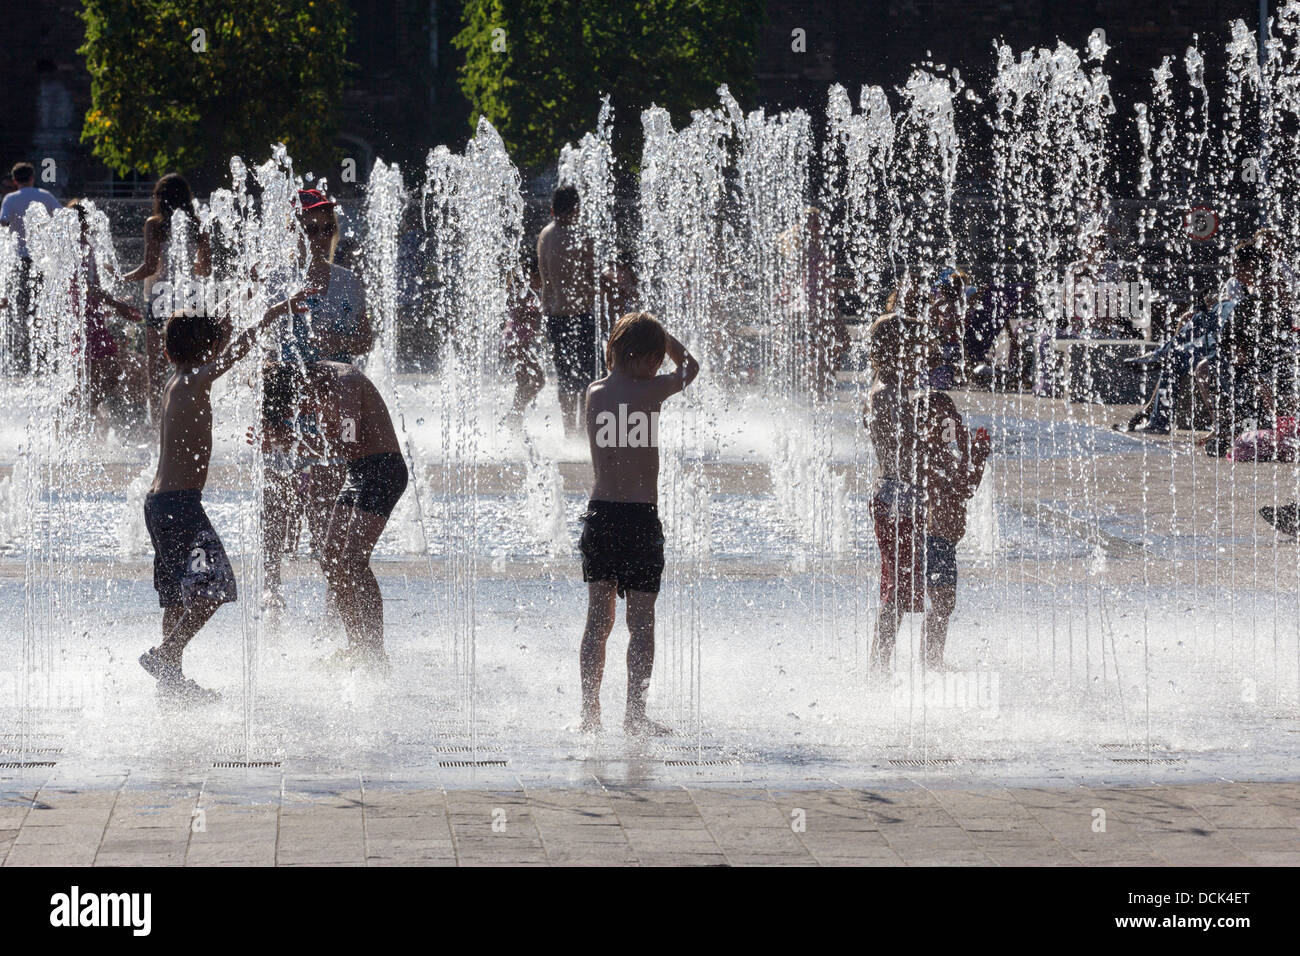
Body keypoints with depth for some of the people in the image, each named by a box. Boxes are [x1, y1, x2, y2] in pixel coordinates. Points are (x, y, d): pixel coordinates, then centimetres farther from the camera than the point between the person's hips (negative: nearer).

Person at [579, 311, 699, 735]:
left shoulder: (594, 393, 5)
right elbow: (689, 367, 9)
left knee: (598, 619, 10)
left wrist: (639, 331, 28)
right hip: (640, 517, -5)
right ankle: (635, 713, 1)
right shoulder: (650, 390, -9)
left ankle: (590, 713, 10)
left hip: (599, 515, 5)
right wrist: (658, 333, 17)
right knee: (641, 621, 2)